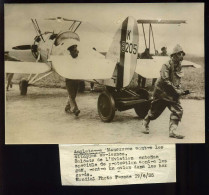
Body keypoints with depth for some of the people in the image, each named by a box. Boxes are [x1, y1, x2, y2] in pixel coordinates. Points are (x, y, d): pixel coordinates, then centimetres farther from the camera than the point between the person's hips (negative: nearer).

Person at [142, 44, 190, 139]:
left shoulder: (178, 67, 8)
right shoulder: (166, 66, -17)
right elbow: (165, 81, -24)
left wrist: (181, 91, 3)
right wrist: (178, 91, -24)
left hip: (172, 94, 6)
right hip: (162, 92, -6)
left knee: (178, 110, -12)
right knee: (155, 111, 8)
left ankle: (172, 131, -11)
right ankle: (145, 122, 35)